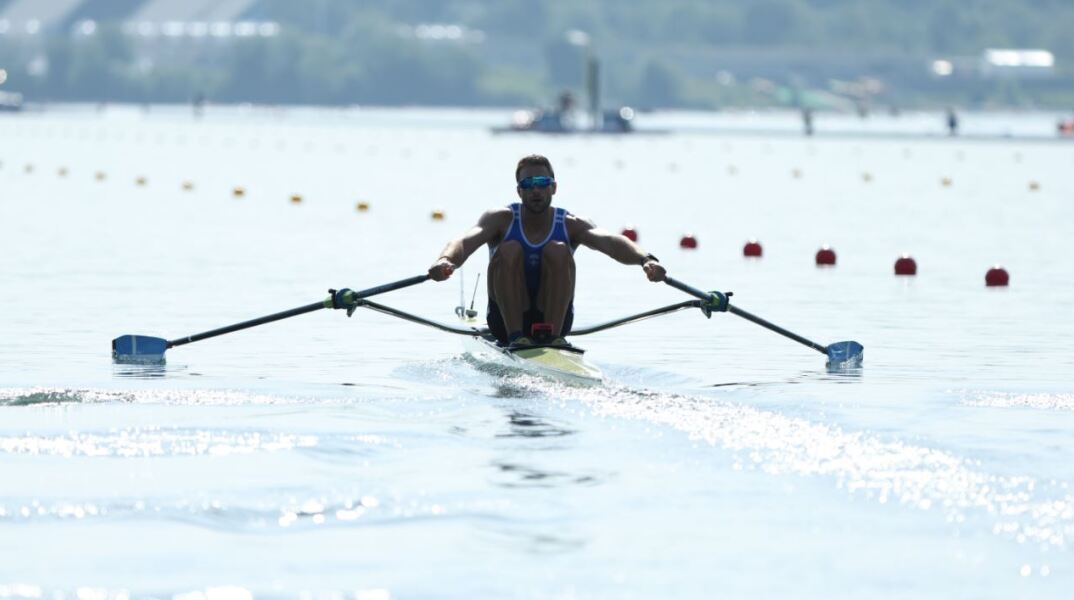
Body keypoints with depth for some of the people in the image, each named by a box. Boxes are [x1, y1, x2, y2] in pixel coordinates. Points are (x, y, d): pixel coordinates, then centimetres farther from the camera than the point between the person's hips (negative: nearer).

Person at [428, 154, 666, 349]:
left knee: (558, 251, -21)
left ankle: (554, 335, -28)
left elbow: (609, 241, -25)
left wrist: (645, 259, -46)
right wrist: (446, 260, -49)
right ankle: (515, 336, -29)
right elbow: (466, 241, -24)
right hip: (507, 318, 0)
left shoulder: (571, 225, -4)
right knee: (509, 250, -22)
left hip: (554, 316, 0)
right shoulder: (501, 219, -4)